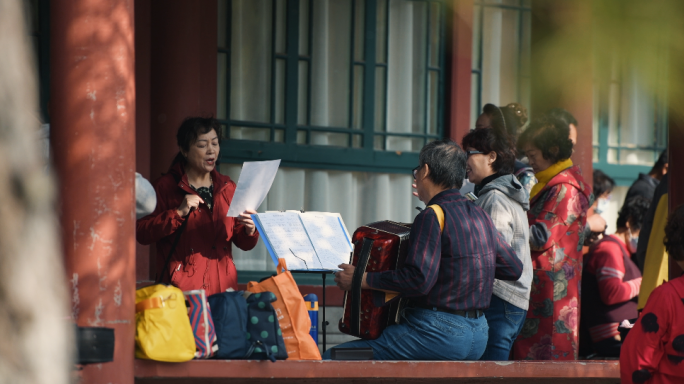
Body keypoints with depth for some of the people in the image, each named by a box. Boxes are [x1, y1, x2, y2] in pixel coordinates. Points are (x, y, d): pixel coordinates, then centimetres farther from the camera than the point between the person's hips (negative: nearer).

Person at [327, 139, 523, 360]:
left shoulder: (432, 216, -12)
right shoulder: (480, 216, 11)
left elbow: (419, 280, -23)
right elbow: (514, 269, 18)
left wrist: (363, 280, -15)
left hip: (439, 332, -9)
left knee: (332, 360, -7)